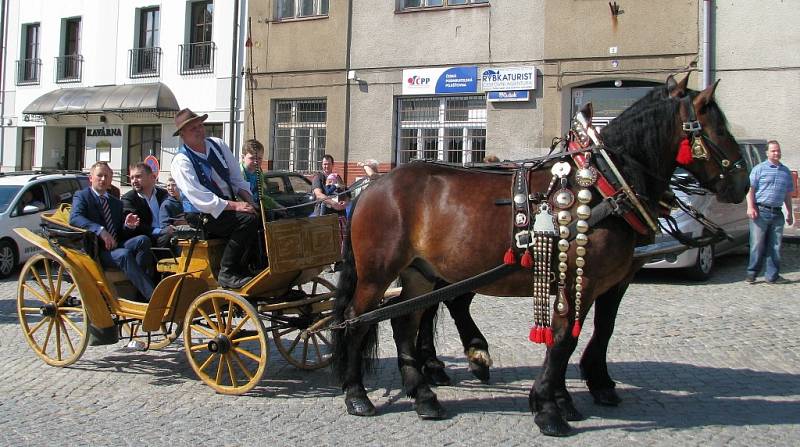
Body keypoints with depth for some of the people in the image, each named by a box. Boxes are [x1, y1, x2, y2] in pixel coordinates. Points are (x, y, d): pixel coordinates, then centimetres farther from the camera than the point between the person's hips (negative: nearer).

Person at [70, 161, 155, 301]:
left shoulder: (117, 202, 25)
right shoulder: (81, 196, 8)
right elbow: (74, 218, -13)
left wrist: (128, 226, -2)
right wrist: (101, 230, -28)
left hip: (117, 246, 5)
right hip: (97, 250, -5)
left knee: (143, 239, -26)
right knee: (124, 254, -35)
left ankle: (139, 295, -33)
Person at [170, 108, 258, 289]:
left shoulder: (218, 145, 9)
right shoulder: (181, 161, -10)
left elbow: (236, 178, 13)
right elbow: (200, 198, -20)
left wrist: (247, 199, -6)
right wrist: (235, 206, -26)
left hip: (229, 205, 7)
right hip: (203, 215, -7)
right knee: (248, 219, -30)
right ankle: (227, 273, -23)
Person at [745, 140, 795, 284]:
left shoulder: (786, 171, 17)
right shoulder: (759, 168, 3)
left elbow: (787, 195, 21)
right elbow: (750, 189, -2)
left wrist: (789, 213, 17)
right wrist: (750, 207, -13)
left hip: (777, 213, 4)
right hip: (760, 212, -4)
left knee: (775, 245, 5)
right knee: (757, 244, -4)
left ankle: (772, 275, 11)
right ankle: (752, 273, 5)